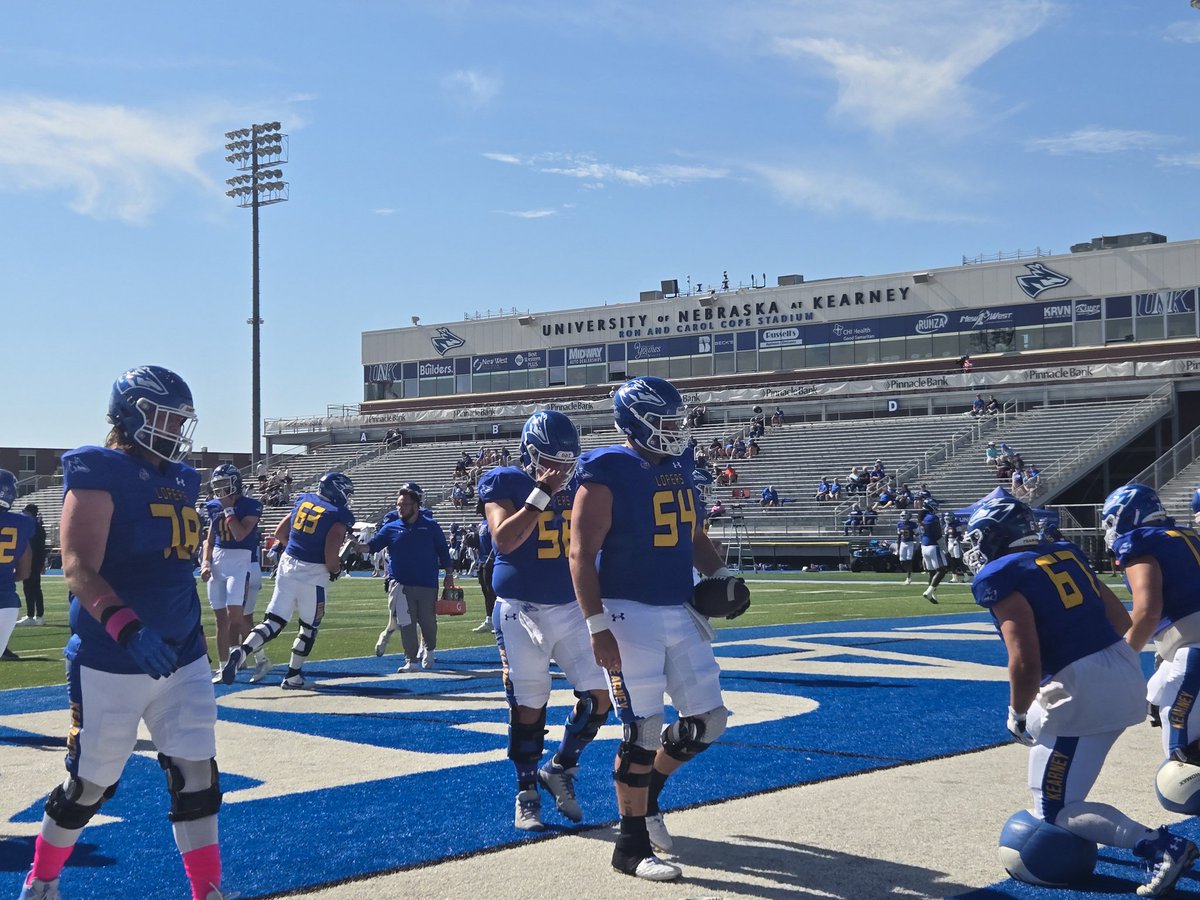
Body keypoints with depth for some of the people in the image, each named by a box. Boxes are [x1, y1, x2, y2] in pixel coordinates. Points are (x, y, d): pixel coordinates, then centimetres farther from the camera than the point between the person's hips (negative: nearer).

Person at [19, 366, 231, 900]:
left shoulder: (181, 479, 9)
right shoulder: (99, 473, -15)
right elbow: (78, 567, -25)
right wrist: (126, 628, -38)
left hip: (182, 658, 6)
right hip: (110, 663, -6)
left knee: (196, 776, 2)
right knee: (90, 784, 8)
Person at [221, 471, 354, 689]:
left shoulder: (303, 501, 10)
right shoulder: (339, 516, -10)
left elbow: (279, 534, 15)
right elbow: (331, 556, -16)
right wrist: (336, 570, 4)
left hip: (287, 565, 5)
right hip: (313, 573, -5)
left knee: (273, 622, 5)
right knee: (309, 627, 13)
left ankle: (241, 651, -18)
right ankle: (293, 677, 19)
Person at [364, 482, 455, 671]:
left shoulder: (431, 527, 1)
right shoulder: (391, 528, 5)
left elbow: (443, 551, 5)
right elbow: (372, 545, -1)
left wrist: (449, 575, 4)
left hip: (427, 585, -1)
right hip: (401, 585, 1)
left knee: (428, 622, 8)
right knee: (407, 624, 0)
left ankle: (428, 650, 35)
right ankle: (411, 661, 6)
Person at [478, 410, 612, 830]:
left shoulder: (576, 488, 8)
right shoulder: (504, 483, -6)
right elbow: (504, 540, -21)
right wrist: (543, 493, -23)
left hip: (572, 609, 4)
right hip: (521, 611, -4)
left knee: (599, 695, -2)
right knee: (528, 706, 1)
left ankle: (561, 768, 20)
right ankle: (526, 794, 19)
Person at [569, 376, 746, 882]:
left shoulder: (678, 467, 11)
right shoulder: (607, 474, -13)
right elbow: (582, 555, -16)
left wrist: (720, 575, 6)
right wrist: (598, 627, -20)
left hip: (679, 613, 8)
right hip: (629, 615, -7)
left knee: (707, 721, 8)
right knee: (643, 732, -4)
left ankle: (645, 794, 32)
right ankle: (632, 848, 11)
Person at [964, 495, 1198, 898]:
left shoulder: (999, 577, -9)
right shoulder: (1065, 554, 14)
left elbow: (1026, 662, -17)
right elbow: (1121, 620, 16)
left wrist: (1017, 715, 0)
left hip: (1084, 693, -8)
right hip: (1126, 671, 9)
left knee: (1055, 811, 4)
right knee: (1040, 727, 35)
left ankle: (1161, 846, -12)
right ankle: (1076, 825, 35)